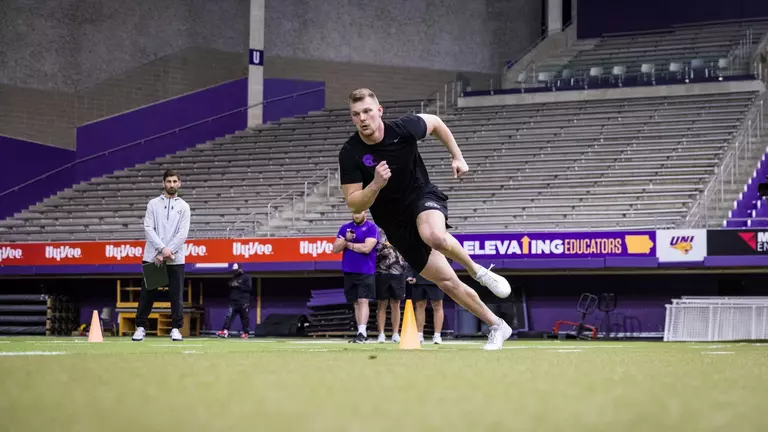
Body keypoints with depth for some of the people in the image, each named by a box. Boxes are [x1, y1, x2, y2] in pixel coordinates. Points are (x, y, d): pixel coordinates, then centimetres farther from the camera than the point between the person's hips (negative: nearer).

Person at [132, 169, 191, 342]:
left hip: (175, 259, 0)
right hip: (152, 257, 0)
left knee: (176, 295, -1)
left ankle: (176, 328, 6)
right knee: (147, 294, 1)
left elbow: (183, 234, -2)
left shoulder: (183, 206, 7)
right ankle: (141, 327, 7)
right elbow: (148, 228, -1)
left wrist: (166, 253, -12)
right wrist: (162, 249, -15)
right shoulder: (153, 204, 9)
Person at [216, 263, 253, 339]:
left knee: (245, 318, 0)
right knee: (229, 316, -10)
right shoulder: (233, 278, 19)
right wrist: (231, 286, 1)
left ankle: (245, 333, 10)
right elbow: (229, 288, 25)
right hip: (233, 301, 5)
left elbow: (249, 288, -11)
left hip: (243, 302, -5)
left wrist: (238, 285, -16)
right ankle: (225, 331, -18)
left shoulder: (246, 277, 0)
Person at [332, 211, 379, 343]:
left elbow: (367, 248, -16)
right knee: (356, 303, 8)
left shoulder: (371, 227, -3)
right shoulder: (345, 228, 13)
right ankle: (362, 332, 12)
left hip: (365, 272, -5)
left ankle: (362, 333, -20)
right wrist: (346, 239, -10)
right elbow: (335, 249, 8)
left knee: (363, 301, -13)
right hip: (349, 272, 5)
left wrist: (348, 244, -4)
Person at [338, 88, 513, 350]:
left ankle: (478, 271, -11)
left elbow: (435, 122, 7)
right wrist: (376, 184, -34)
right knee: (447, 282, 3)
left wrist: (457, 157, 6)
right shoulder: (350, 154, -17)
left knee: (435, 236, -40)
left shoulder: (403, 128, -17)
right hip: (397, 225, 2)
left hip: (424, 199, -2)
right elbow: (354, 205, -17)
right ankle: (496, 327, 21)